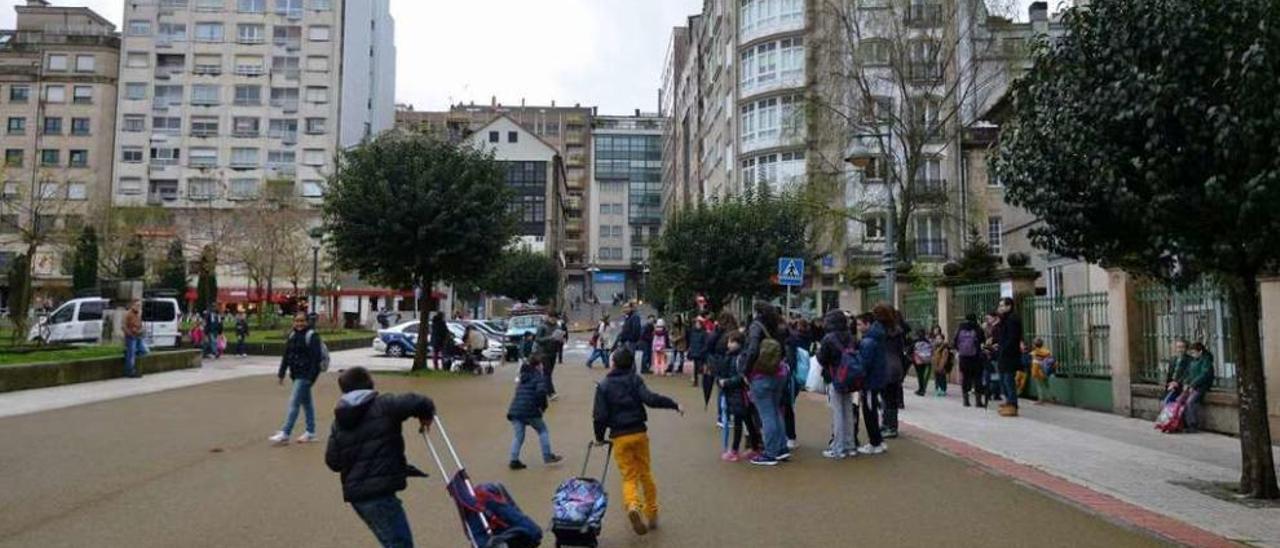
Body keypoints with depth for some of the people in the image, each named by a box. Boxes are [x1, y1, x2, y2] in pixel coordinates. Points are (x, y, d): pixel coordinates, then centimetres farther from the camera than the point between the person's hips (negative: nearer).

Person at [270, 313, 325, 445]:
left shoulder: (312, 336, -11)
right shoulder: (292, 335, 11)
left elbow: (315, 358, -16)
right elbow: (286, 356, 15)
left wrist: (312, 377, -22)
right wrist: (281, 374, 12)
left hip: (305, 375, -8)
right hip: (296, 374, 8)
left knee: (294, 403, -9)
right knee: (306, 403, 14)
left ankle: (284, 434, -4)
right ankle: (310, 432, 22)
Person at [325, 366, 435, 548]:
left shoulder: (339, 420, 11)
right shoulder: (383, 405, -6)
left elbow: (332, 461, 9)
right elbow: (418, 402, -18)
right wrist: (426, 415, 4)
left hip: (355, 492, 8)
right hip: (379, 491, -8)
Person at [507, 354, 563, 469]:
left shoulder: (523, 375, 21)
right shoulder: (539, 376, -4)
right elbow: (541, 392, -20)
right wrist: (542, 406, -7)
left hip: (515, 410, 6)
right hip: (529, 410, -6)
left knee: (518, 436, 12)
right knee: (543, 431, 12)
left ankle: (514, 460, 7)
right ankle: (547, 456, 12)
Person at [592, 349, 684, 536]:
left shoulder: (603, 386, -2)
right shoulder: (635, 380, -1)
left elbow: (600, 415, -6)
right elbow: (650, 399, -16)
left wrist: (599, 437, 9)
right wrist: (674, 404, -8)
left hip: (619, 437, -1)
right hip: (639, 432, 1)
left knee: (629, 477, 5)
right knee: (645, 473, 16)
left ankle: (633, 506, -24)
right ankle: (652, 515, 22)